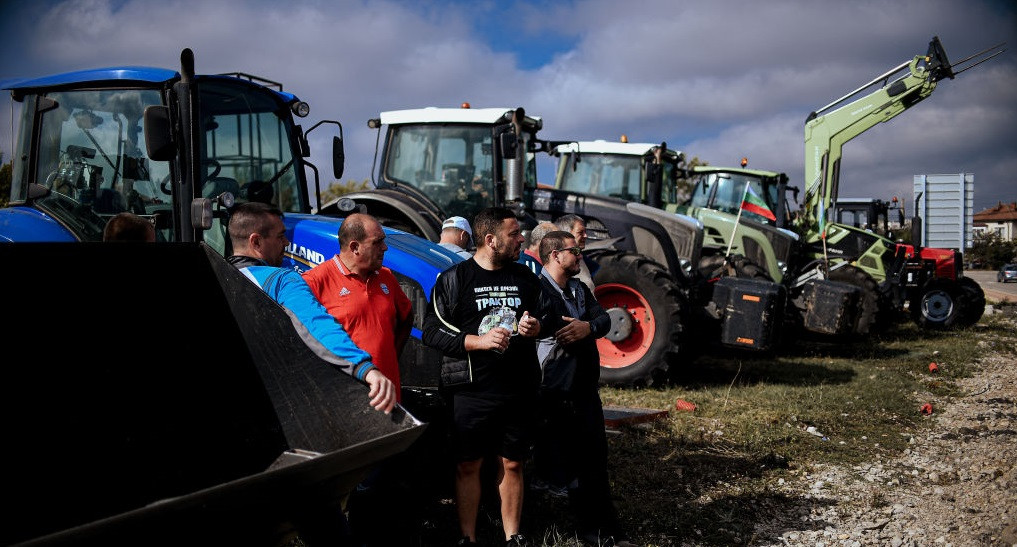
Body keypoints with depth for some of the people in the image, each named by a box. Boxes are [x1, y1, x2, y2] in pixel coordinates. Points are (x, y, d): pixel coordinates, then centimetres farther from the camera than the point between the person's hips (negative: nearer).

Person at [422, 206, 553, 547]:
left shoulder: (526, 277, 9)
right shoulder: (454, 278, -4)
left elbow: (546, 317, 20)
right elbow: (432, 331, -8)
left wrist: (535, 328, -4)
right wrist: (478, 341, -19)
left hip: (520, 390, 3)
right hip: (473, 391, -3)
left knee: (512, 464, 11)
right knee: (468, 466, 5)